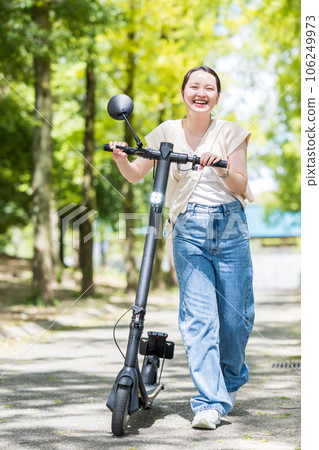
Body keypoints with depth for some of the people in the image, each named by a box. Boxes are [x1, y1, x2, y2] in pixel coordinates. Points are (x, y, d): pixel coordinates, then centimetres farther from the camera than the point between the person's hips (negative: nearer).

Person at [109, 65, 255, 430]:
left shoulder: (230, 133, 4)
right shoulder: (168, 132, 7)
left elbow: (240, 187, -1)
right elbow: (135, 175, 11)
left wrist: (222, 169, -20)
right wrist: (121, 159, -10)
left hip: (229, 226, 0)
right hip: (188, 230, 0)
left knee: (235, 316, 2)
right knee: (198, 316, -10)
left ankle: (231, 379, 30)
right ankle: (210, 401, -8)